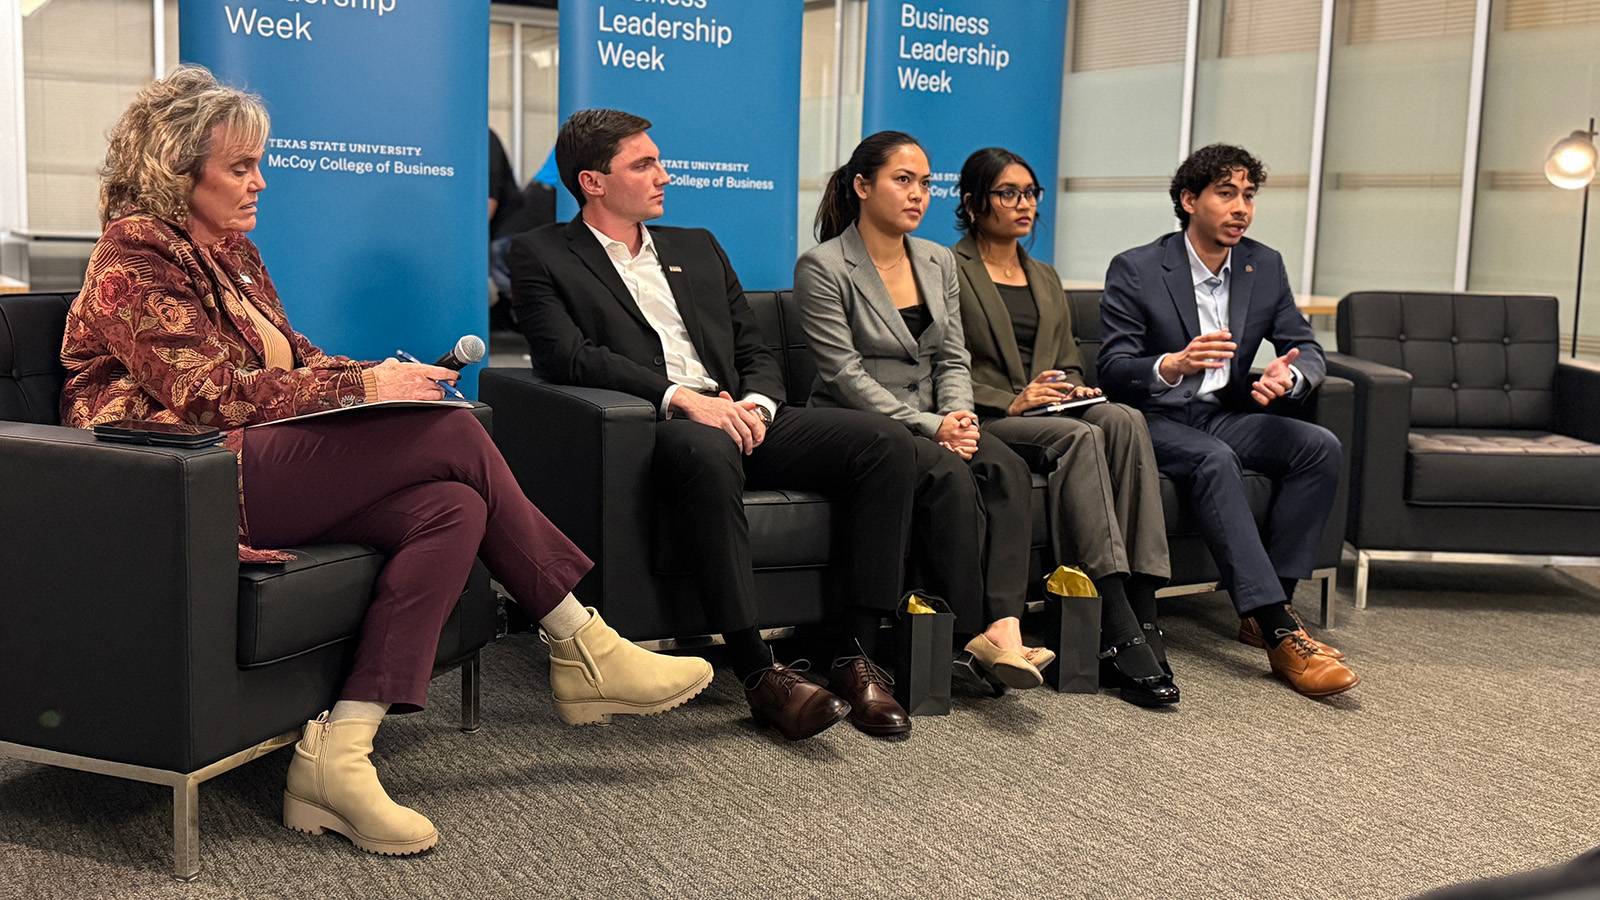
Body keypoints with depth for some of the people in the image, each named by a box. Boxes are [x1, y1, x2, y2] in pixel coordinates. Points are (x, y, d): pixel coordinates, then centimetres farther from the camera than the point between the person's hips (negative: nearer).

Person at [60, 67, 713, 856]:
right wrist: (364, 388, -17)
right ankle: (582, 650, -12)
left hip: (263, 467, 9)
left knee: (452, 509, -19)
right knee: (453, 434, -21)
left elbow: (293, 361, 18)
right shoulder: (133, 259, -5)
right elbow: (211, 395, -16)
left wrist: (383, 375, -2)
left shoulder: (231, 252, 22)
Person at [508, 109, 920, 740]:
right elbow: (570, 357, -9)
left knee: (884, 443, -17)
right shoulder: (541, 256, 8)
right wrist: (679, 398, -20)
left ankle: (858, 656, -18)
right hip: (647, 429, -6)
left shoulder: (697, 248, 26)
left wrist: (757, 404, -3)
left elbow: (756, 351, 21)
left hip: (737, 419, 6)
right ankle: (759, 674, -35)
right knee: (708, 452, -41)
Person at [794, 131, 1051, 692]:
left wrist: (958, 416, -10)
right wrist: (928, 426, -19)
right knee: (949, 474, -33)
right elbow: (844, 373, -12)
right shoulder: (823, 267, -5)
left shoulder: (938, 262, 16)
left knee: (1007, 469, -25)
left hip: (933, 423, 6)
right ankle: (973, 631, -27)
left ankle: (1004, 628, -39)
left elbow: (952, 359, 11)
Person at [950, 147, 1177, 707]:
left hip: (1053, 410, 6)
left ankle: (1141, 613, -35)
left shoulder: (1046, 281, 27)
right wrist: (1011, 402, -17)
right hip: (984, 422, -5)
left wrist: (1072, 388, 2)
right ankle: (1121, 632, -41)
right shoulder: (948, 272, 5)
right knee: (1080, 437, -35)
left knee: (1124, 419, -28)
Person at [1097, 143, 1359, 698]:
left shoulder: (1266, 267, 8)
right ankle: (1281, 635, -39)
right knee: (1215, 460, -36)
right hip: (1157, 421, -6)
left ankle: (1263, 610, -18)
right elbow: (1112, 370, -13)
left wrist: (1290, 376, -22)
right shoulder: (1135, 270, -7)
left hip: (1227, 416, 6)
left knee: (1320, 446, -20)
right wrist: (1173, 365, -35)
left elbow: (1308, 350, 5)